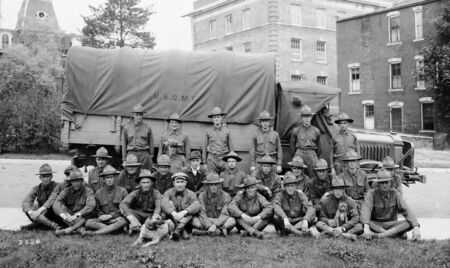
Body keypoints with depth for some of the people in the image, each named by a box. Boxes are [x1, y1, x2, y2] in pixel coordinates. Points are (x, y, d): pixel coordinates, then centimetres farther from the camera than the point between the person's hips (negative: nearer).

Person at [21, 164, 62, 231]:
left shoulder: (57, 186, -9)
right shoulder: (36, 189, 2)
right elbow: (25, 203, -13)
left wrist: (40, 210, -43)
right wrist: (30, 212, -35)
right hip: (42, 216, 3)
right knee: (27, 210, -26)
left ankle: (35, 225, -31)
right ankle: (53, 225, -39)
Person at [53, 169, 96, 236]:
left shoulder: (88, 191, -6)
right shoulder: (67, 191, 2)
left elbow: (91, 206, -25)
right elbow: (56, 203, -15)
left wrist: (76, 215, -36)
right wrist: (63, 215, -35)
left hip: (82, 219, -3)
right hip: (68, 219, 3)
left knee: (89, 212, -30)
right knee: (61, 206, -18)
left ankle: (67, 230, -41)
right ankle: (80, 229, -36)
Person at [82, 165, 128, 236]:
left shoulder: (122, 191, 6)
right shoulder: (99, 193, 13)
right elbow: (97, 210, 14)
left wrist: (111, 215, -10)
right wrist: (102, 216, -8)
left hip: (118, 218, -2)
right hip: (104, 221, 2)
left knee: (123, 221, -38)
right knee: (88, 222, -24)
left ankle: (93, 233, -41)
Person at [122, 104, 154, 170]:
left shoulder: (147, 128, 6)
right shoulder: (126, 128, 8)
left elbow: (151, 143, 11)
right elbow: (124, 144, 11)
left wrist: (151, 156, 9)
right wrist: (124, 158, 8)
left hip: (144, 154, 0)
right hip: (131, 153, 0)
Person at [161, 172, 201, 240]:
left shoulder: (190, 194, -1)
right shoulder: (169, 192, 1)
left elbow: (197, 205, -22)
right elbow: (164, 203, -22)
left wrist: (184, 212, -39)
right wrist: (173, 213, -41)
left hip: (186, 221, 0)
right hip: (172, 221, 0)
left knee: (194, 209, -23)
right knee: (170, 203, -20)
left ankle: (177, 230, -37)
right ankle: (183, 230, -30)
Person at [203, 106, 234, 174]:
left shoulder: (227, 131, 6)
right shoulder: (208, 131, 7)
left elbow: (231, 148, 7)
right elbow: (205, 148, 10)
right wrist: (204, 162, 8)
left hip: (224, 159, 0)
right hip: (211, 159, 0)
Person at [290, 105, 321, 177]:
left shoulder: (316, 131, 8)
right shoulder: (296, 130, 6)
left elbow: (318, 147, 18)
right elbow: (292, 145, 15)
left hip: (312, 155, 1)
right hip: (299, 154, -1)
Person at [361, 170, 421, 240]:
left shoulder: (395, 194, -4)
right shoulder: (372, 194, -10)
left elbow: (406, 210, -14)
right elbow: (365, 210, -27)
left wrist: (416, 227, -30)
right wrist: (366, 227, -46)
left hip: (391, 225, 2)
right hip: (375, 225, -2)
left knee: (409, 223, -25)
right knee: (361, 222, -35)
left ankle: (377, 235, -36)